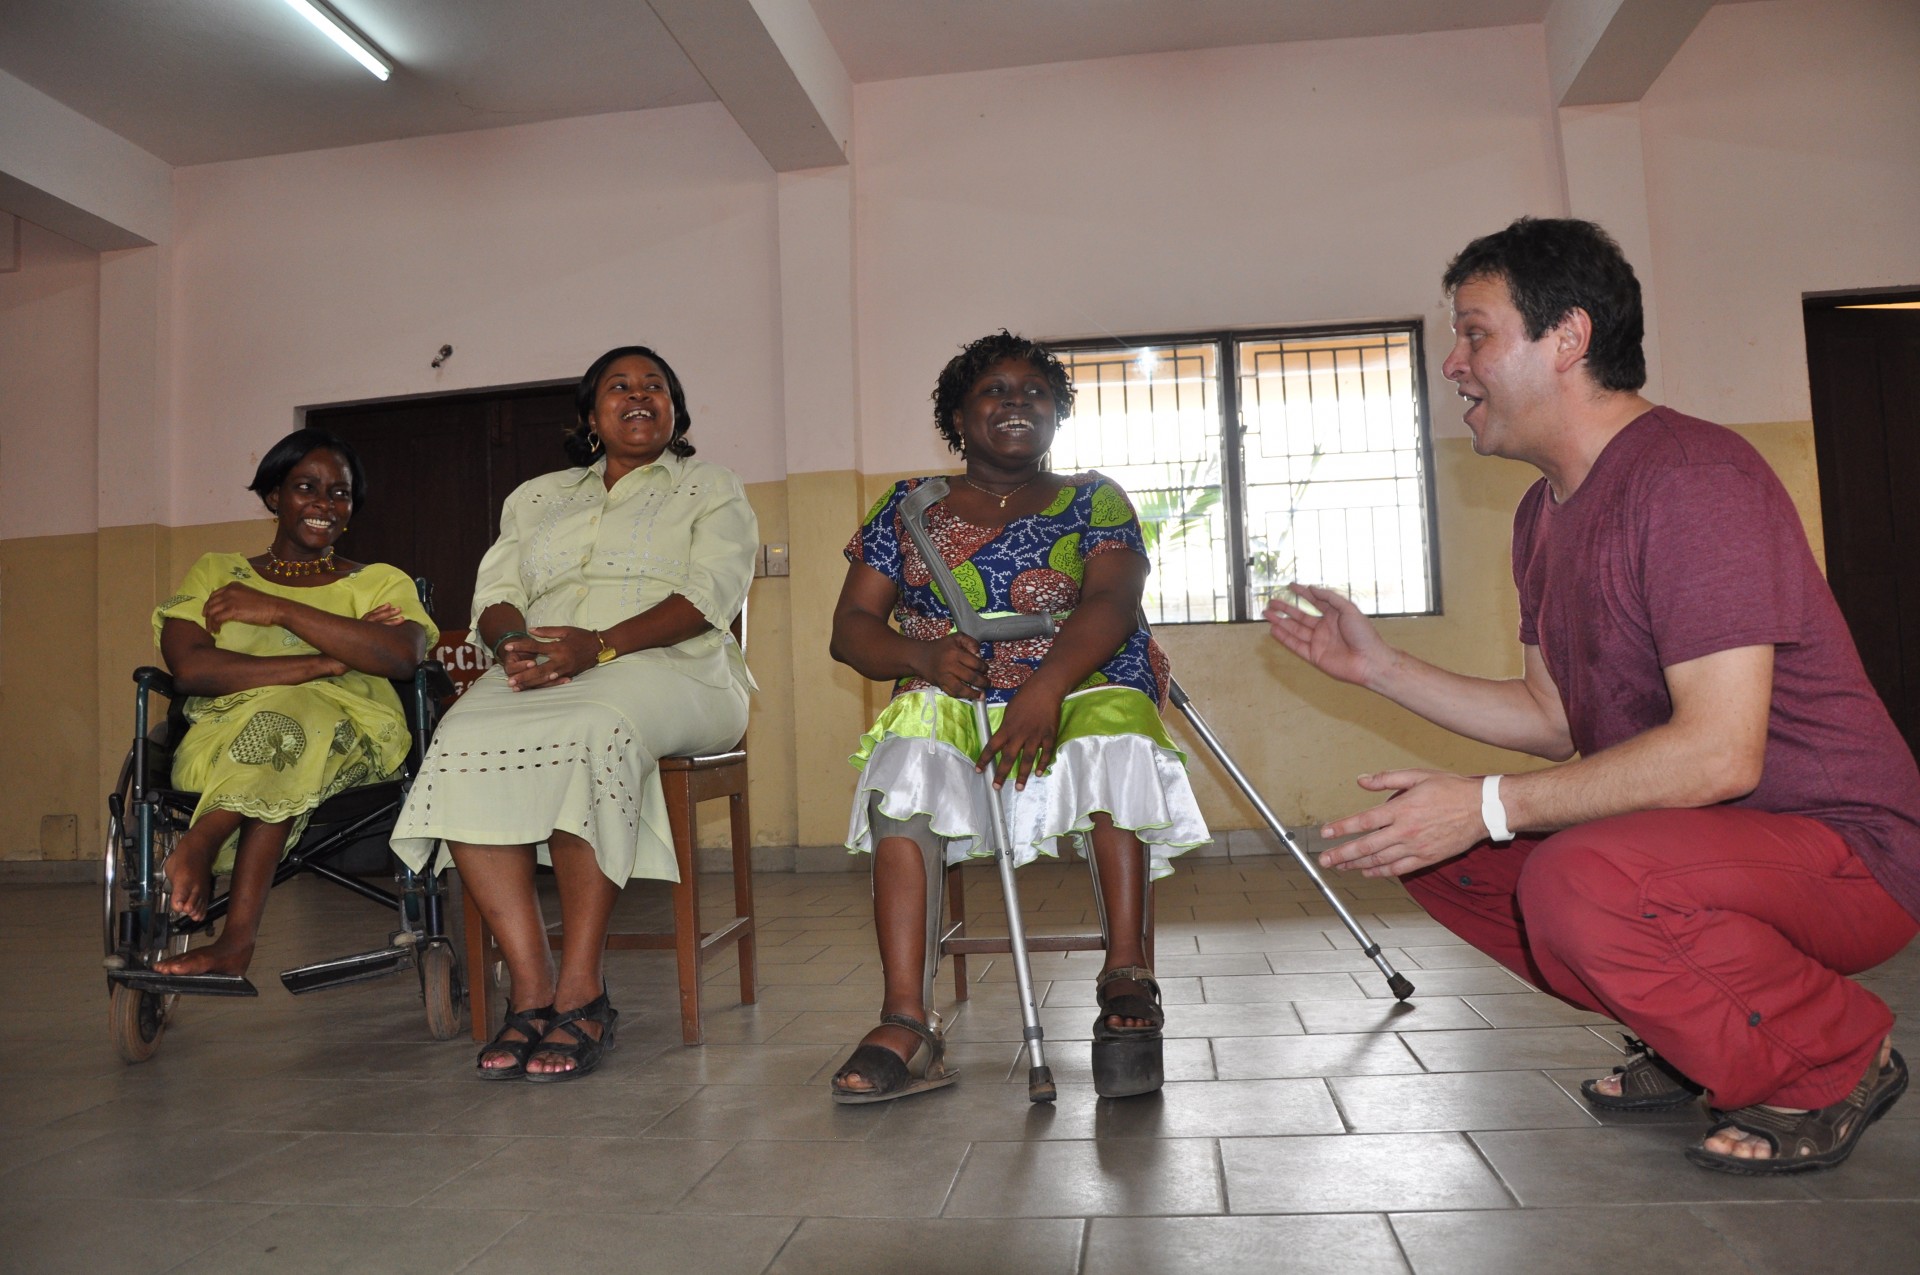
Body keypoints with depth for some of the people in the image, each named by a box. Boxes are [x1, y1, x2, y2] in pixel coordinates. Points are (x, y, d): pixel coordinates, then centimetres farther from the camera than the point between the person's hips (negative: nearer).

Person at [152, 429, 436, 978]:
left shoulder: (381, 582, 16)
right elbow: (190, 670, -5)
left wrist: (281, 610, -12)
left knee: (288, 716, -35)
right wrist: (329, 661, -15)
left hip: (350, 743, -1)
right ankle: (237, 937, -34)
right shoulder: (215, 574, 18)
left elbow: (401, 656, -10)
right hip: (221, 743, 1)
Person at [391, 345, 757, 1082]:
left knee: (588, 727, -38)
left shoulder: (712, 491, 15)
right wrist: (516, 645, -11)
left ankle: (581, 991, -34)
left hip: (666, 671, -3)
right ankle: (530, 986, -29)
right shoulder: (535, 497, 28)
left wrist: (600, 645, -19)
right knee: (464, 741, -30)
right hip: (537, 679, 4)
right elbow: (495, 595, 16)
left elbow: (711, 594, -3)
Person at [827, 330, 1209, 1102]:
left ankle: (1128, 978, -28)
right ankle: (906, 1024, -38)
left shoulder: (1093, 500, 11)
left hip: (1077, 691, 0)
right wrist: (923, 656, -17)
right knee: (905, 765, -33)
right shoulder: (907, 507, 14)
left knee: (1114, 738, -36)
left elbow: (1113, 600, -9)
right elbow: (851, 628, 7)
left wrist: (1047, 685, -29)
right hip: (950, 703, 1)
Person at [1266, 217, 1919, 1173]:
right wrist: (1378, 665, 6)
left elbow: (1719, 752, -28)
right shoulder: (1545, 513, 8)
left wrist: (1488, 806, -27)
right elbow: (1557, 721, 11)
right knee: (1421, 838, 6)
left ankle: (1834, 1057, -5)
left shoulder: (1690, 476, -21)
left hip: (1843, 846, -9)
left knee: (1577, 881, -35)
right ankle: (1688, 1031, 14)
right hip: (1685, 830, 9)